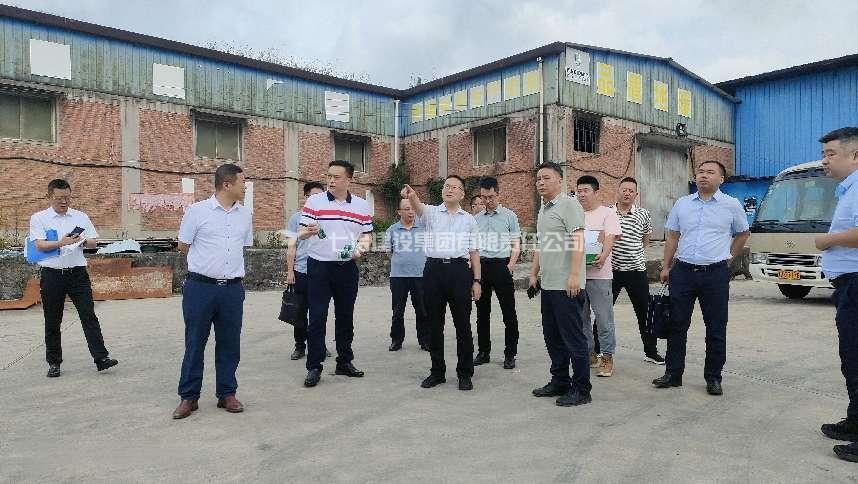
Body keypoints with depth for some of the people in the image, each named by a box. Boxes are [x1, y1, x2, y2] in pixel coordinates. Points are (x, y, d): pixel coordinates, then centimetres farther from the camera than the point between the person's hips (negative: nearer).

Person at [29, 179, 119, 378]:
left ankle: (101, 358, -7)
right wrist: (62, 243, -25)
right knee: (52, 321, 8)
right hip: (51, 274, -1)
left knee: (89, 316, -5)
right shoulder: (39, 218, 3)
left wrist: (84, 241, -15)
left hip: (77, 272, 1)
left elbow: (94, 243, 8)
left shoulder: (81, 217, 9)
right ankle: (54, 362, 20)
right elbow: (40, 245, -9)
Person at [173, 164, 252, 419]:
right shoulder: (197, 211, -5)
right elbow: (183, 247, 3)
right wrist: (207, 260, 9)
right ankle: (189, 396, 17)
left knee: (229, 343, 9)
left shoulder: (245, 214, 7)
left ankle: (226, 393, 22)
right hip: (200, 287, -4)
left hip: (232, 288, 4)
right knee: (194, 343, 5)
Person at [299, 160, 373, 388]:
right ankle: (314, 367, 4)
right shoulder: (314, 202, -2)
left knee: (345, 316, 11)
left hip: (348, 267, 3)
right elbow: (301, 232, -5)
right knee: (317, 317, -3)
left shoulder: (362, 205, 6)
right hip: (319, 267, -3)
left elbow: (367, 234, 10)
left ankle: (344, 362, 24)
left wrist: (363, 245, -11)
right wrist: (308, 232, -28)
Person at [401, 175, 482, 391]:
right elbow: (419, 208, -17)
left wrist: (477, 280, 4)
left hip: (459, 271, 0)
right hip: (434, 270, 0)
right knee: (434, 324, 7)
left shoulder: (469, 219, 12)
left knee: (462, 324, 3)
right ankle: (437, 372, 20)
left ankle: (465, 373, 15)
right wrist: (412, 196, -40)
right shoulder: (431, 212, 8)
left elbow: (474, 252, 11)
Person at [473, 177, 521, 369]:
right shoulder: (476, 218, 13)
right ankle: (483, 351, 20)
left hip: (501, 265, -4)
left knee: (509, 313, -1)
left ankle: (510, 354, 9)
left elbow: (516, 245, 1)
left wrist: (510, 267, -11)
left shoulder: (509, 216, 2)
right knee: (482, 311, 10)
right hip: (481, 266, 4)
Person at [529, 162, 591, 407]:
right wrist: (534, 274, 20)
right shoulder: (543, 211, 18)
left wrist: (574, 275, -24)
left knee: (573, 338, -2)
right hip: (548, 285, 9)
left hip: (567, 285, -9)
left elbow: (578, 241, -18)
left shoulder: (569, 205, -9)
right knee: (553, 336, 15)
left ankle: (581, 389, 8)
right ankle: (559, 382, 26)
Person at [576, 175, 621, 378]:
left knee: (604, 319, -1)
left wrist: (604, 255, -30)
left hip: (598, 274, -5)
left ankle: (607, 357, 11)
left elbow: (610, 237, -12)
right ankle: (589, 354, 23)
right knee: (581, 318, 11)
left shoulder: (607, 213, 1)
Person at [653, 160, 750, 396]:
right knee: (677, 325, 6)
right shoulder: (682, 204, 8)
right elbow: (672, 237, 12)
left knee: (716, 329, 4)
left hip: (716, 274, -2)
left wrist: (728, 256, 13)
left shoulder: (732, 205, 3)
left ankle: (713, 378, 16)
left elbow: (743, 233, 17)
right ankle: (673, 374, 16)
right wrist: (666, 267, 9)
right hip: (683, 271, 2)